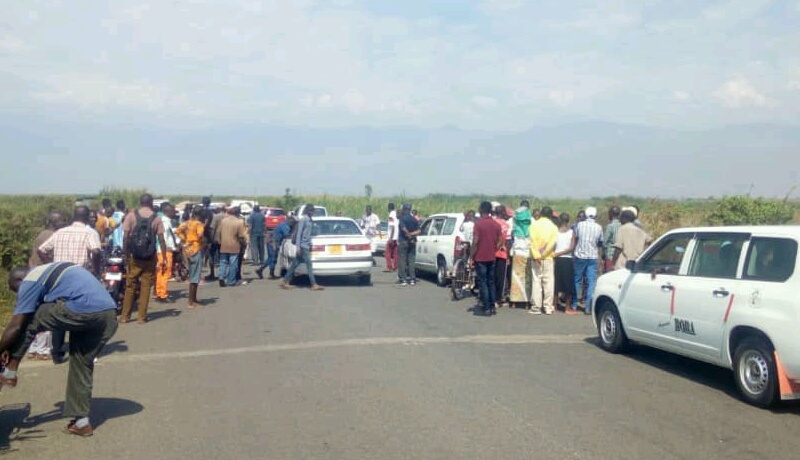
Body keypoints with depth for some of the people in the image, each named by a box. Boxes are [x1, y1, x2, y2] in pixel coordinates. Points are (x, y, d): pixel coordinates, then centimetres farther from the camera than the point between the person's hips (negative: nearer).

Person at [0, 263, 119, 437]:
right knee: (82, 364, 20)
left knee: (28, 320, 10)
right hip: (110, 314, 8)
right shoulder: (49, 270, 33)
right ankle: (81, 422, 24)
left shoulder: (29, 281, 8)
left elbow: (15, 326, 6)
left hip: (84, 311, -8)